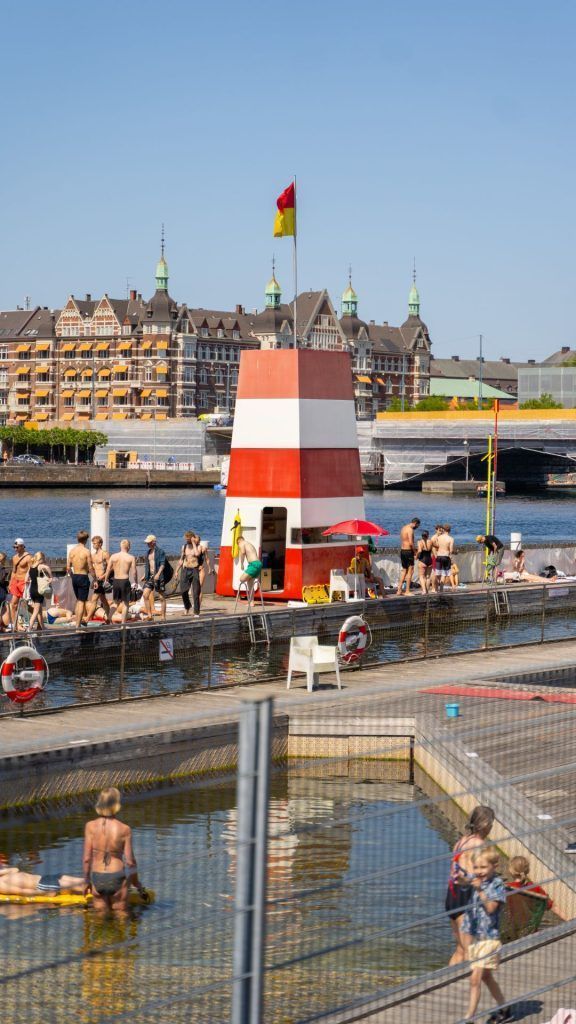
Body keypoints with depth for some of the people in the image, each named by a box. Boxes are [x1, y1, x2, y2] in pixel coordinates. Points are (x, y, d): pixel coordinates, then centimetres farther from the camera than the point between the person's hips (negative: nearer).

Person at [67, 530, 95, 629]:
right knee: (82, 601, 0)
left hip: (74, 577, 5)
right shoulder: (86, 551, -12)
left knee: (78, 600, 21)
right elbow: (90, 568, -12)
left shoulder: (72, 550, 3)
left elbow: (68, 567, 6)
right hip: (83, 577, -5)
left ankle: (78, 620, 26)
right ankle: (78, 625, -2)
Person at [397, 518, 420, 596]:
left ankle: (399, 590, 14)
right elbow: (411, 543, -22)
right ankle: (407, 591, -3)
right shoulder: (410, 529, -14)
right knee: (410, 571, -2)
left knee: (404, 570, 16)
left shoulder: (403, 528, 14)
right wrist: (415, 551, -9)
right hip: (408, 551, -9)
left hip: (402, 550, 9)